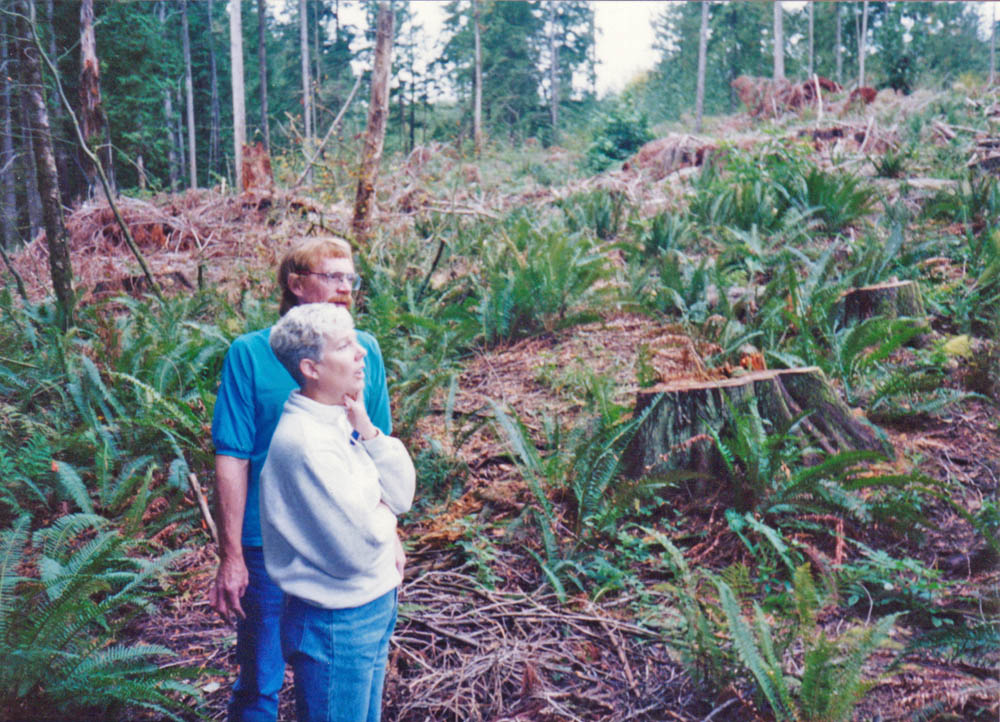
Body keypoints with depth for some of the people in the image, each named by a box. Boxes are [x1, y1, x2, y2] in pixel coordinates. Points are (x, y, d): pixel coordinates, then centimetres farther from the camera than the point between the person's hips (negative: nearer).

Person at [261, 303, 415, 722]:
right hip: (335, 627, -9)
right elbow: (356, 548, -27)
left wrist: (366, 429, -11)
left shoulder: (341, 420, 2)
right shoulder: (305, 443, -26)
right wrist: (384, 514, -6)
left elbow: (402, 494, 1)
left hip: (374, 608, 9)